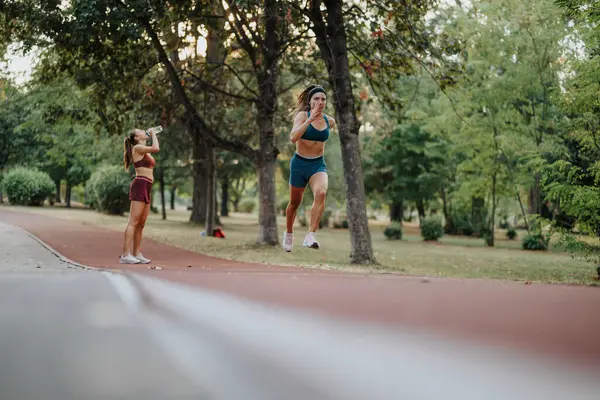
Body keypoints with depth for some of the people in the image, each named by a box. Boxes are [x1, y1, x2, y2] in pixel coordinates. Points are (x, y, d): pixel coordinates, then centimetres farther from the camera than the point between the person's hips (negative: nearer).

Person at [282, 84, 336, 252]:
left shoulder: (330, 121, 2)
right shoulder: (302, 115, -10)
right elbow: (293, 137, -27)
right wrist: (309, 120, -31)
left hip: (319, 164, 2)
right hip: (299, 164, -1)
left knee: (321, 193, -29)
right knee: (295, 202, 14)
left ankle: (310, 235, -33)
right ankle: (289, 233, 42)